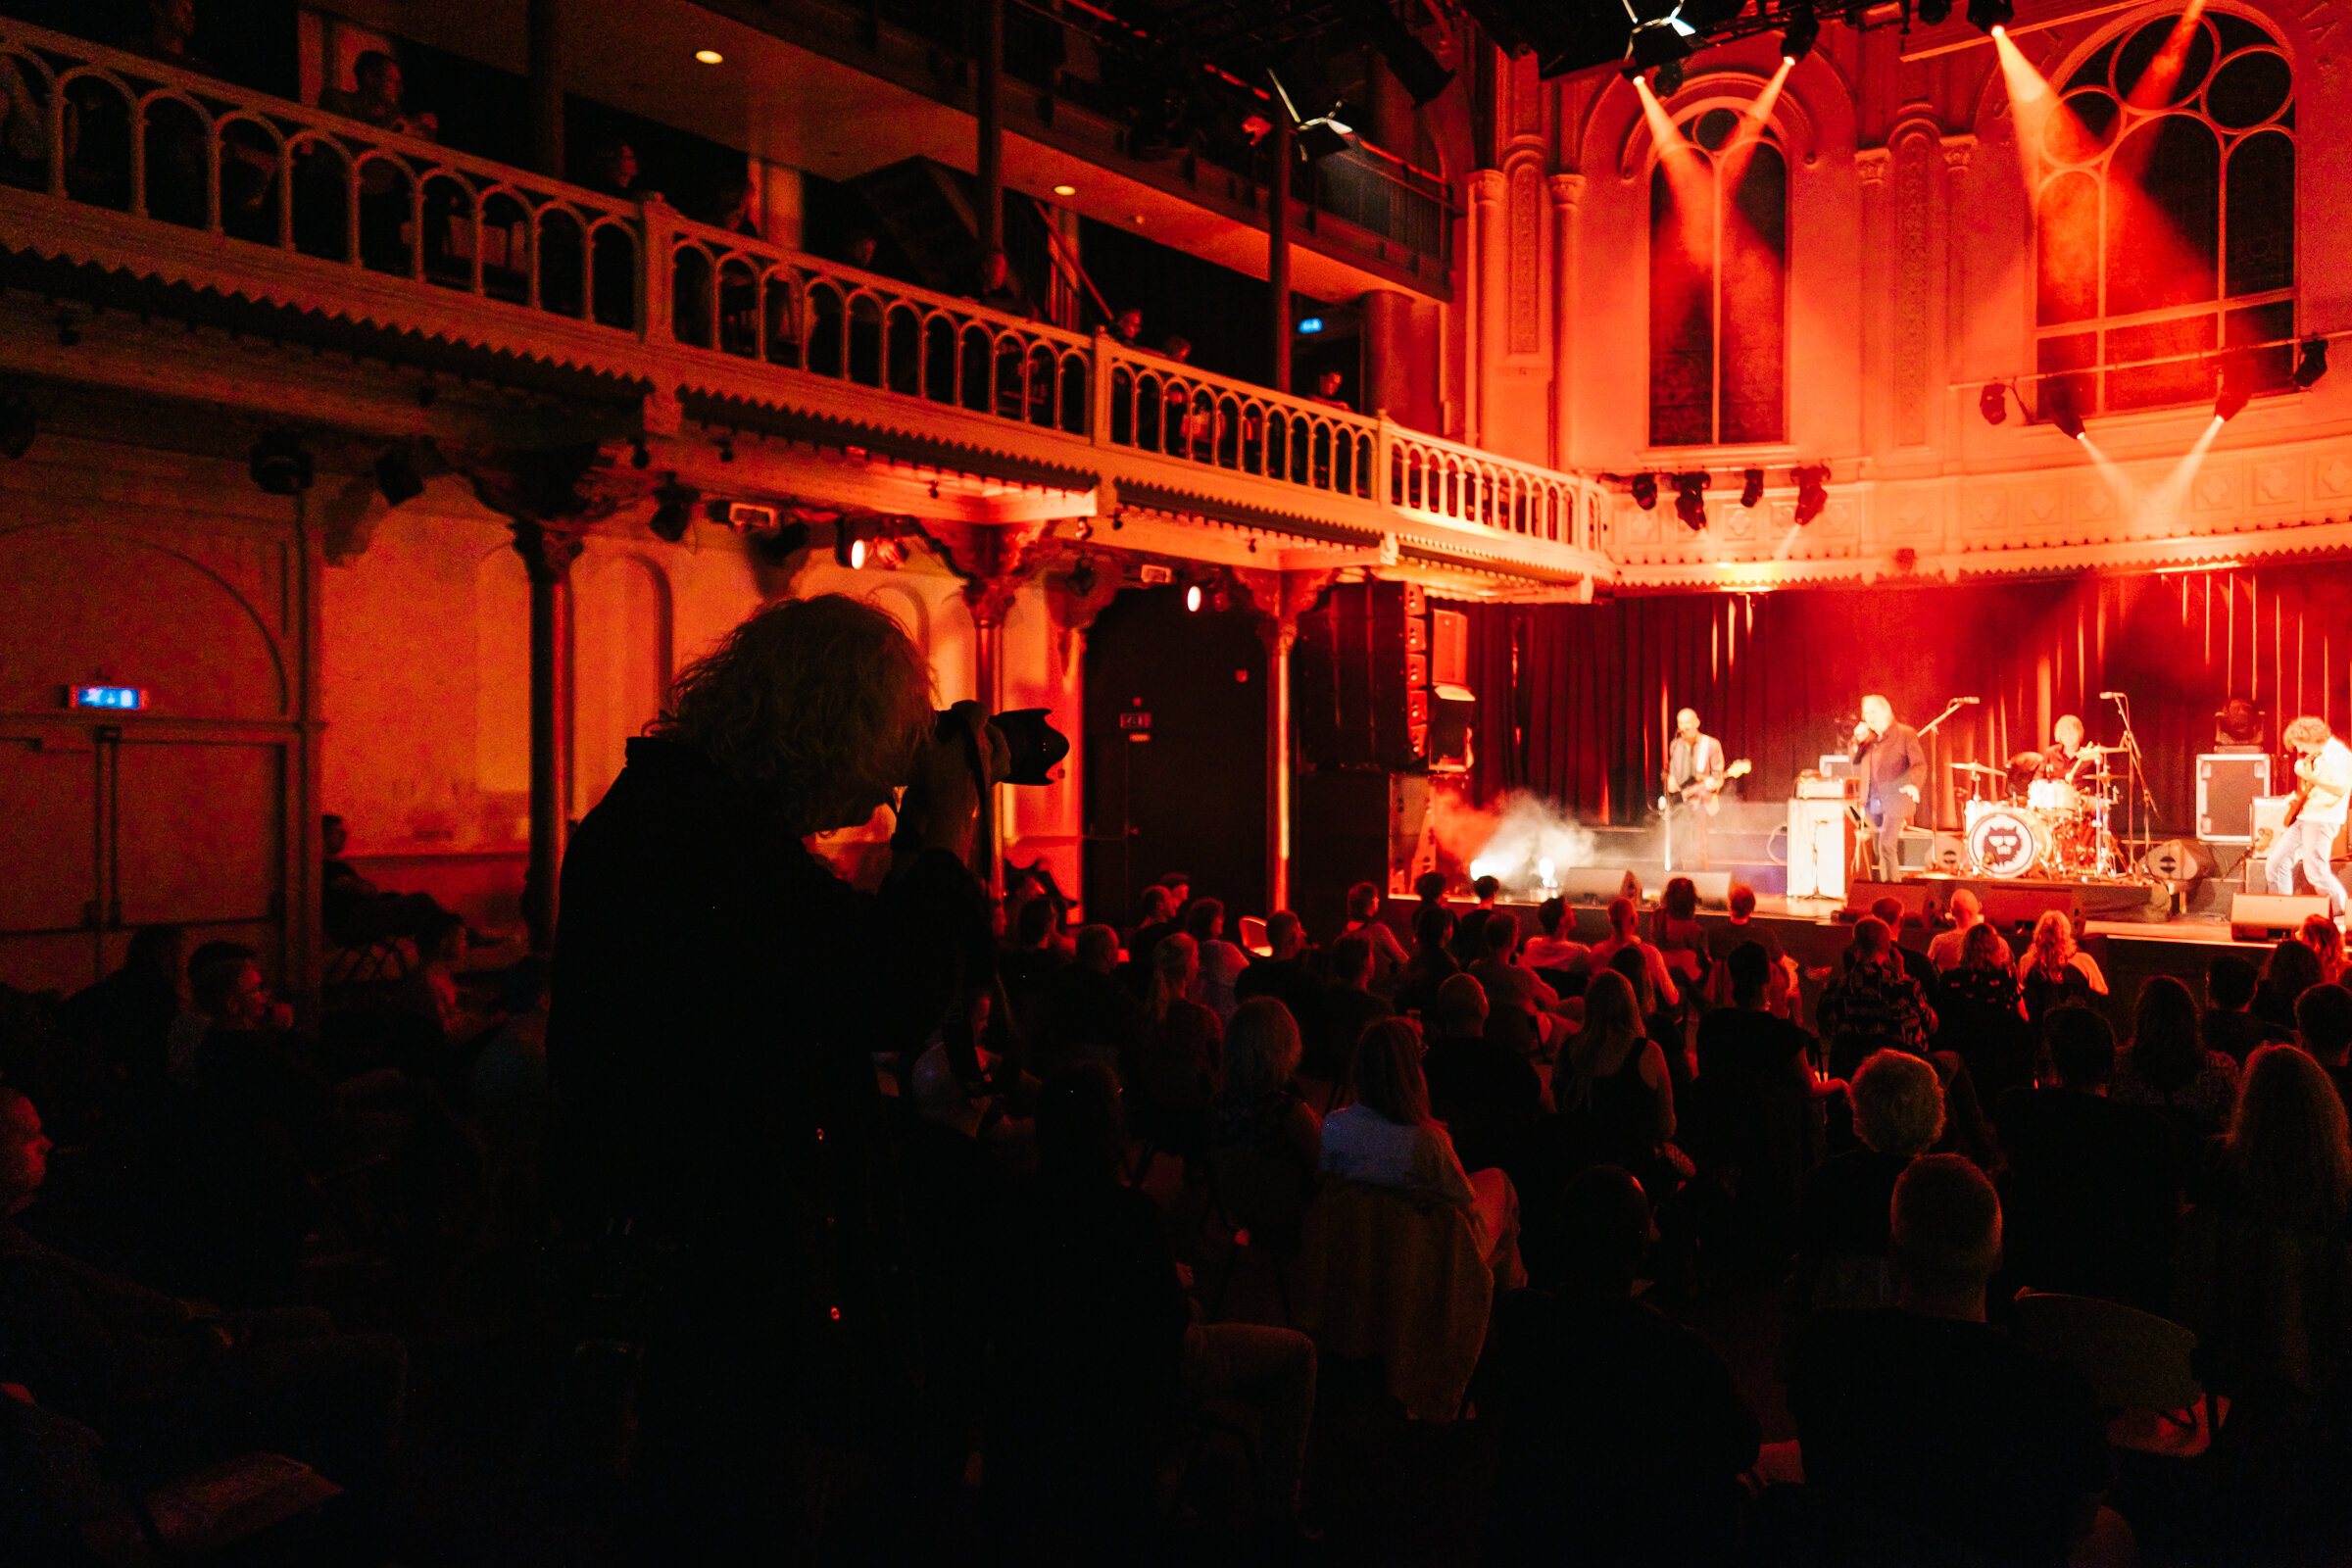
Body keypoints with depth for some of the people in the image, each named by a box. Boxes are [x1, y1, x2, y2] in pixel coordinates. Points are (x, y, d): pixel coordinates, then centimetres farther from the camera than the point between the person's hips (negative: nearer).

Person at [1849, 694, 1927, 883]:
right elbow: (1852, 760, 11)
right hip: (1873, 802, 6)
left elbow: (1919, 764, -9)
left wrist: (1913, 784, -29)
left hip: (1894, 801, -6)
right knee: (1879, 848, 13)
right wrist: (1858, 740, -6)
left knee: (1886, 846, -14)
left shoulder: (1906, 734, -4)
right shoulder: (1869, 737, 13)